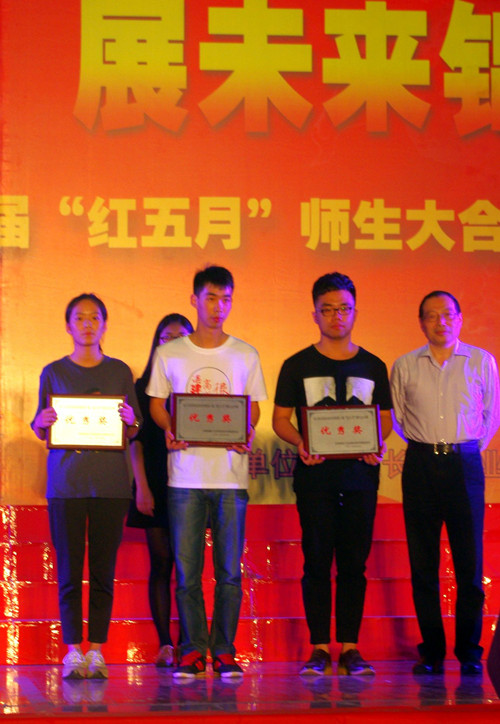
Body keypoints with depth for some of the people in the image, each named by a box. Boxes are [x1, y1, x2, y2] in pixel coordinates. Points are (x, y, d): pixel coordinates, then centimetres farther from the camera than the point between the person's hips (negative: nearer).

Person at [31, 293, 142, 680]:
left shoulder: (120, 372, 10)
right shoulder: (53, 373, 9)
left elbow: (136, 432, 10)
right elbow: (39, 432, 11)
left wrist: (130, 420, -12)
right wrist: (42, 422, -11)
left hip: (110, 484, 1)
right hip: (66, 484, 0)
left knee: (103, 570, 0)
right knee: (69, 570, -2)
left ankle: (96, 650, 5)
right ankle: (73, 651, 3)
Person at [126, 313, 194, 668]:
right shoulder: (144, 386, 7)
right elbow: (136, 440, 4)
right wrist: (141, 487, -4)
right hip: (157, 484, 0)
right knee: (161, 562, -1)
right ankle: (165, 645, 1)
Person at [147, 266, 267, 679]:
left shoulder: (245, 355, 9)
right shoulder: (169, 354, 7)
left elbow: (254, 408, 12)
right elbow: (157, 404, 11)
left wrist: (247, 433, -9)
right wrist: (169, 430, -10)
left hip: (231, 474, 0)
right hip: (185, 472, 0)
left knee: (229, 569, 1)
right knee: (186, 568, 0)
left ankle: (224, 651, 9)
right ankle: (192, 650, 9)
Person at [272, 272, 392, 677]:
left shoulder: (373, 367, 10)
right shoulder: (297, 366, 5)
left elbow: (385, 418, 13)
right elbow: (280, 419, 5)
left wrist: (377, 444, -8)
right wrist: (301, 443, -15)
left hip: (360, 473, 2)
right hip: (315, 474, -1)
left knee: (354, 562, 2)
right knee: (317, 560, -1)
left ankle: (350, 647, 7)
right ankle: (320, 647, 3)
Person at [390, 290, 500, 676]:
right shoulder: (405, 366, 8)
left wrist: (468, 448, 8)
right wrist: (425, 445, 9)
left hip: (464, 463, -1)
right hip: (421, 464, 1)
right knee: (423, 563, 2)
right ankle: (431, 651, 8)